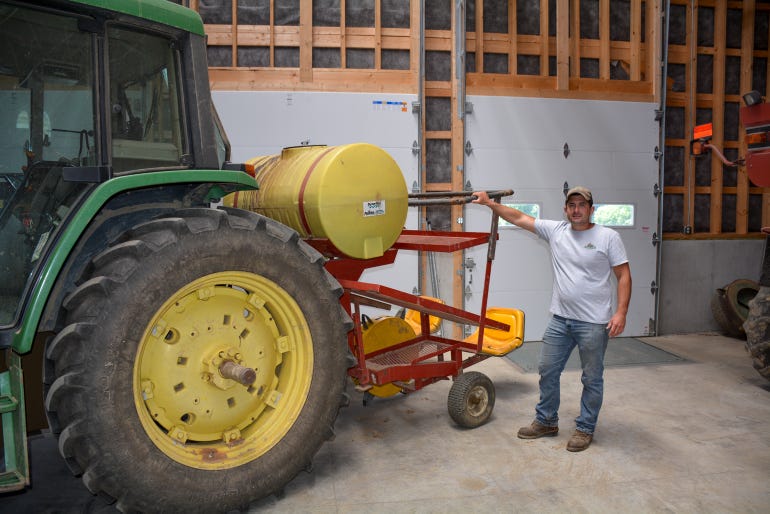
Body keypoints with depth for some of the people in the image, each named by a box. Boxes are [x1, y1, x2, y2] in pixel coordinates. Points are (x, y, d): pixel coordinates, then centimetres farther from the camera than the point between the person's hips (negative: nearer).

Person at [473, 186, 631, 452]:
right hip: (560, 319, 4)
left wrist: (621, 312, -14)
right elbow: (518, 217, 6)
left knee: (592, 379, 8)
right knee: (548, 371, 13)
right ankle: (546, 422, 29)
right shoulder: (555, 230, 4)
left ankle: (585, 429, 24)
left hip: (594, 322, -4)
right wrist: (489, 203, 0)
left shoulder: (608, 237, -6)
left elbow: (623, 275, -6)